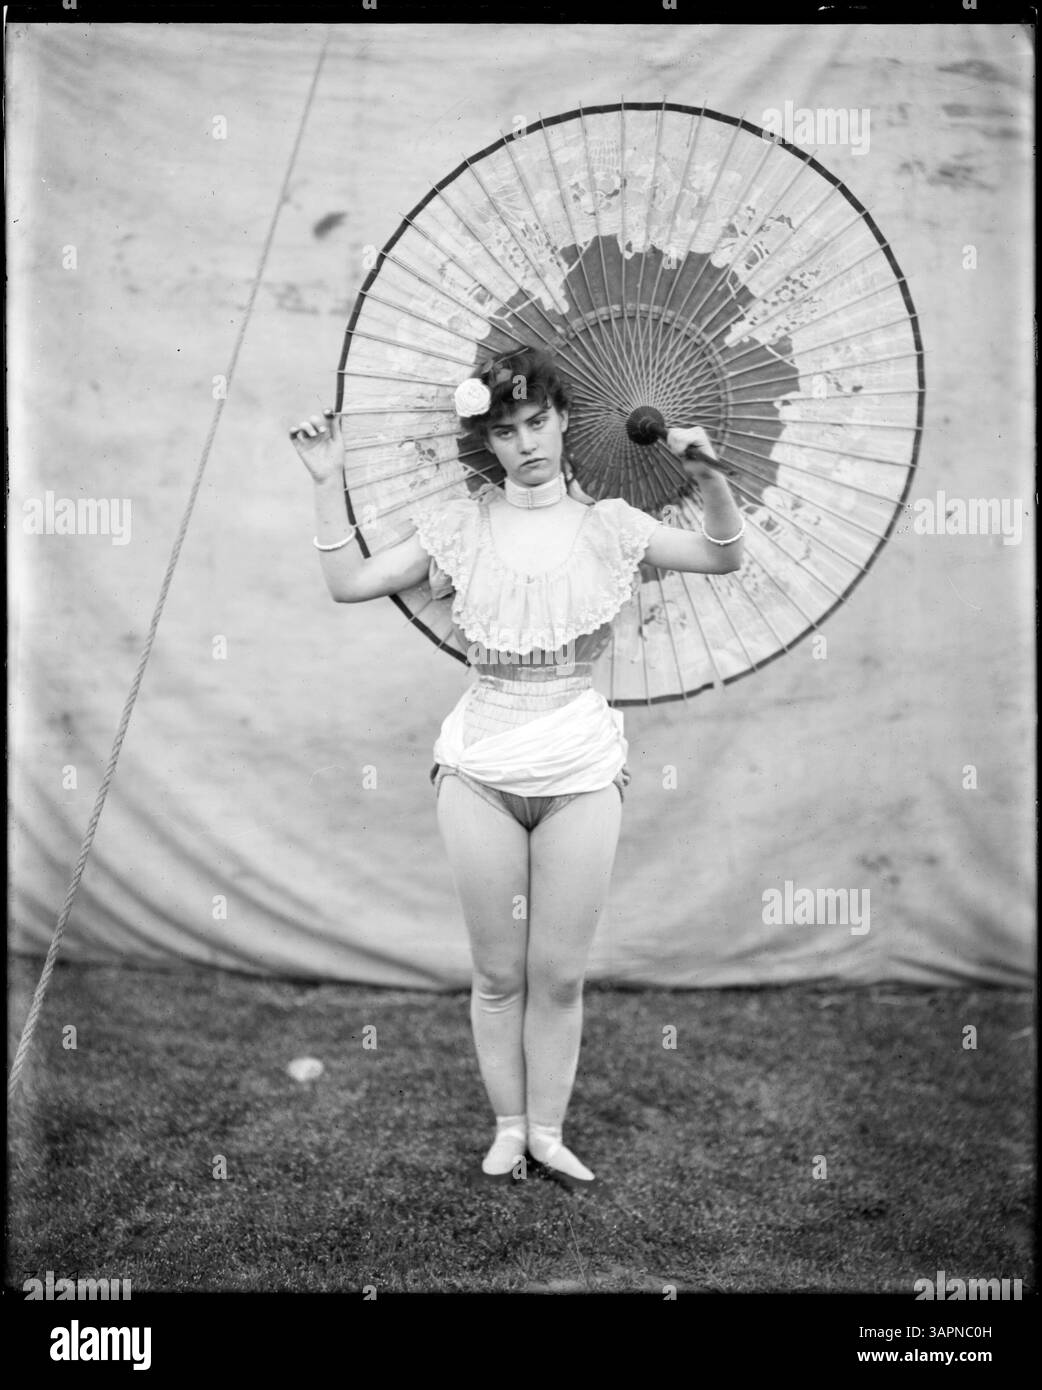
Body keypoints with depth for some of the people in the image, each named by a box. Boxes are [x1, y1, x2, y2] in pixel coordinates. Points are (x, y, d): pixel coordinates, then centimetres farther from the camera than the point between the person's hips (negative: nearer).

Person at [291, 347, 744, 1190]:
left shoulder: (606, 525, 4)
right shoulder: (459, 527, 5)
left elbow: (724, 558, 2)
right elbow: (349, 584, 5)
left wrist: (711, 479, -15)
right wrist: (328, 483, -3)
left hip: (581, 769, 0)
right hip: (481, 766, 0)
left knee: (560, 972, 5)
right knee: (499, 971, 7)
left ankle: (548, 1132, 21)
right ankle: (508, 1129, 23)